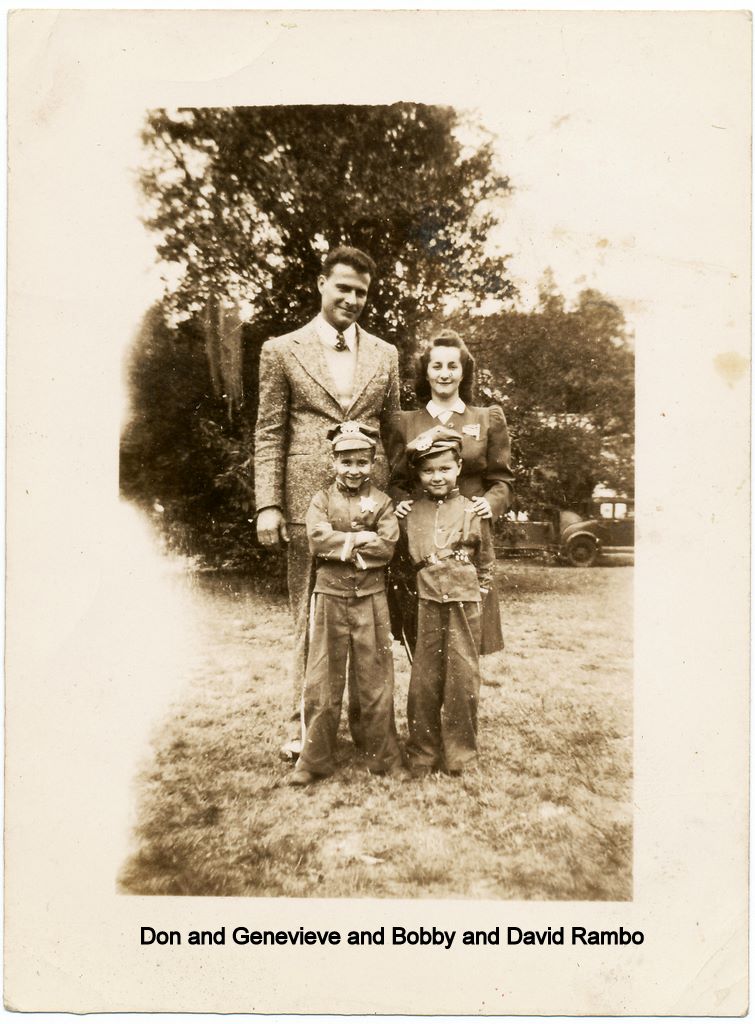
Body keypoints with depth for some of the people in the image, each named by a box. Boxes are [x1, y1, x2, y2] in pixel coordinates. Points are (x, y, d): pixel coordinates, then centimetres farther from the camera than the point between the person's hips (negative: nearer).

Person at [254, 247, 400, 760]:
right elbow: (269, 434, 3)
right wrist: (268, 504, -5)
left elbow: (393, 433, 14)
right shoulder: (282, 350, 6)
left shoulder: (385, 355, 13)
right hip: (308, 501, -2)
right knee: (310, 618, 5)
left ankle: (366, 721, 23)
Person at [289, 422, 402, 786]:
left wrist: (341, 544, -12)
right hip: (330, 597, 0)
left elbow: (387, 547, -9)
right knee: (322, 681, 5)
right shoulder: (322, 500, 4)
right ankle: (315, 759, 18)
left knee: (375, 680, 7)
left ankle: (382, 757, 22)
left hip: (370, 599, 0)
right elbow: (318, 540, -12)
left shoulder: (381, 502, 4)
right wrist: (360, 539, -13)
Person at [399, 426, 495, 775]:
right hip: (427, 605, 1)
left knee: (463, 678, 4)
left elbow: (486, 557, 10)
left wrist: (478, 589, 7)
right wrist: (417, 586, 10)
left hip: (464, 604, -1)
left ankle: (459, 753, 18)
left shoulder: (472, 511, 0)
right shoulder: (410, 513, 3)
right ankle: (422, 753, 18)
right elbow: (405, 556, 15)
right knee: (424, 680, 5)